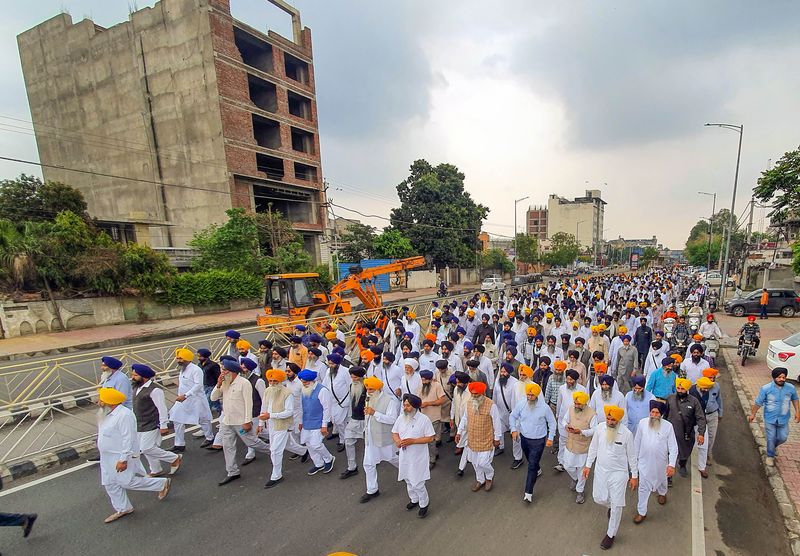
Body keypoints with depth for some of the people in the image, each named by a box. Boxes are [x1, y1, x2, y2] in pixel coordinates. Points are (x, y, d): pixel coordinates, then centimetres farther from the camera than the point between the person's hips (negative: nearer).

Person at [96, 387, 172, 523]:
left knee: (126, 481, -4)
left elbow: (128, 439, -28)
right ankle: (122, 509, 32)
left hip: (121, 456, -9)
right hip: (108, 457, 10)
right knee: (110, 484, 15)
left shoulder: (124, 415, -27)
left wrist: (123, 460, -27)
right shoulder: (108, 414, 6)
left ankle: (162, 484, 9)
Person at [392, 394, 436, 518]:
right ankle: (414, 500, 45)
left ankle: (424, 504, 27)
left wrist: (413, 441, -25)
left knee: (417, 483, 0)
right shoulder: (401, 418, -4)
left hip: (418, 457, -5)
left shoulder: (424, 419, -19)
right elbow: (394, 432, 8)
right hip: (404, 456, 5)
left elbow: (430, 438, -17)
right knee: (408, 480, 20)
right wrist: (397, 441, -15)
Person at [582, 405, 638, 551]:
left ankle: (611, 534, 27)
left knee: (616, 505, 6)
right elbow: (593, 447, 1)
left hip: (618, 473, -3)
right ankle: (611, 506, 50)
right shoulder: (599, 428, -12)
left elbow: (632, 456, -6)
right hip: (601, 470, 3)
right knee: (598, 498, 14)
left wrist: (634, 476, 0)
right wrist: (588, 465, 4)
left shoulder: (626, 433, -20)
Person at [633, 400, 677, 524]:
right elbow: (637, 441, -1)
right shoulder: (642, 422, -14)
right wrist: (635, 456, 6)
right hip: (644, 461, 0)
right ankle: (641, 512, 18)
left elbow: (673, 447, -14)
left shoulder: (668, 426, -18)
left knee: (661, 480, 29)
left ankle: (662, 493, 62)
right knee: (643, 486, 5)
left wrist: (672, 464, -19)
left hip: (661, 462, 0)